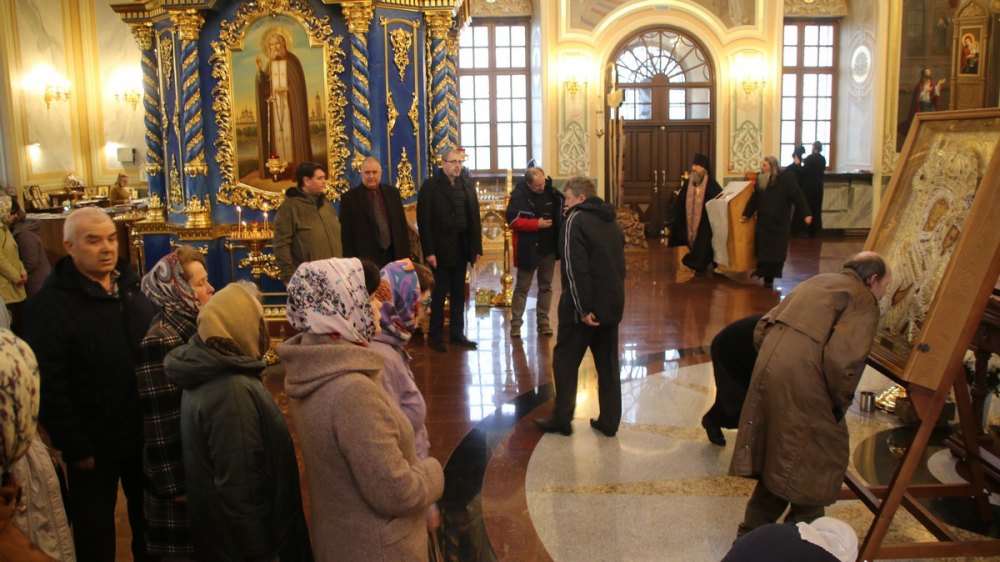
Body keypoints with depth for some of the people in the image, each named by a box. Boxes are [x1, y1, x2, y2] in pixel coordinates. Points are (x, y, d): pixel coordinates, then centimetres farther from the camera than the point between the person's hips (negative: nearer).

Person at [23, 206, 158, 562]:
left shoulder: (132, 287, 3)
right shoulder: (49, 304, -17)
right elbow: (49, 387, -19)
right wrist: (75, 448, -17)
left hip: (145, 434, 5)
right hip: (95, 444, -5)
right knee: (95, 532, 14)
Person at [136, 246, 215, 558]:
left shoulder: (196, 325, 4)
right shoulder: (160, 342, -22)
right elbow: (161, 422, -23)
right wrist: (175, 485, -20)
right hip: (183, 473, -8)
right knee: (186, 546, 10)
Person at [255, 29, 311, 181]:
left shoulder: (292, 61, -4)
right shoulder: (269, 64, 10)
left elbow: (300, 84, -4)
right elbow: (264, 86, 3)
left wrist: (287, 89, -17)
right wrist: (260, 69, -9)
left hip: (291, 105, -4)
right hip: (274, 105, 4)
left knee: (292, 132, -7)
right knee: (277, 133, -1)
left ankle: (296, 167, -3)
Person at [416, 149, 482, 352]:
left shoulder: (467, 186, 10)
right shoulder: (430, 186, -5)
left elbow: (474, 218, 8)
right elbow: (424, 221, -10)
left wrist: (476, 247, 3)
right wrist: (429, 251, -15)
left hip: (461, 249, 5)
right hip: (441, 250, -5)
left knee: (459, 294, 11)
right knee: (439, 295, 3)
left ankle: (457, 334, 21)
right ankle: (435, 337, 13)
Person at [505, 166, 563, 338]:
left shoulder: (551, 192, 0)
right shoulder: (519, 195, -13)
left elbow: (563, 208, 15)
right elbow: (512, 220, -18)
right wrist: (537, 224, -23)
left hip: (549, 249, 4)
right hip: (528, 250, -4)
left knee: (546, 286, 11)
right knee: (522, 287, 4)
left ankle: (543, 321, 20)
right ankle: (515, 323, 10)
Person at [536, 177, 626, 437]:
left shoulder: (575, 220, -12)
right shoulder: (612, 222, 14)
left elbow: (575, 268, -20)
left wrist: (583, 308, -20)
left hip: (585, 307, -7)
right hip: (612, 305, 7)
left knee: (565, 361, 5)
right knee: (608, 364, 13)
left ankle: (561, 419, 10)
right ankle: (609, 421, 17)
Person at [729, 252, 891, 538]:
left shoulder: (817, 282, 22)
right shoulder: (864, 301, -1)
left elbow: (762, 328, 20)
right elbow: (842, 358, -17)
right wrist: (840, 402, -1)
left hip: (767, 367, 8)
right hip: (802, 385, -8)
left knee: (776, 459, 22)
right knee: (824, 461, 11)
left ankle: (751, 533, 33)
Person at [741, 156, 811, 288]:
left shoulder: (785, 179, -11)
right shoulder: (761, 179, 4)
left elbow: (797, 196, -13)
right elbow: (754, 199, 9)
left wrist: (806, 214, -17)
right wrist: (746, 214, 7)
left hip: (780, 222, -4)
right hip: (763, 221, 4)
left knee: (776, 250, 3)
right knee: (763, 249, 3)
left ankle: (769, 277, 10)